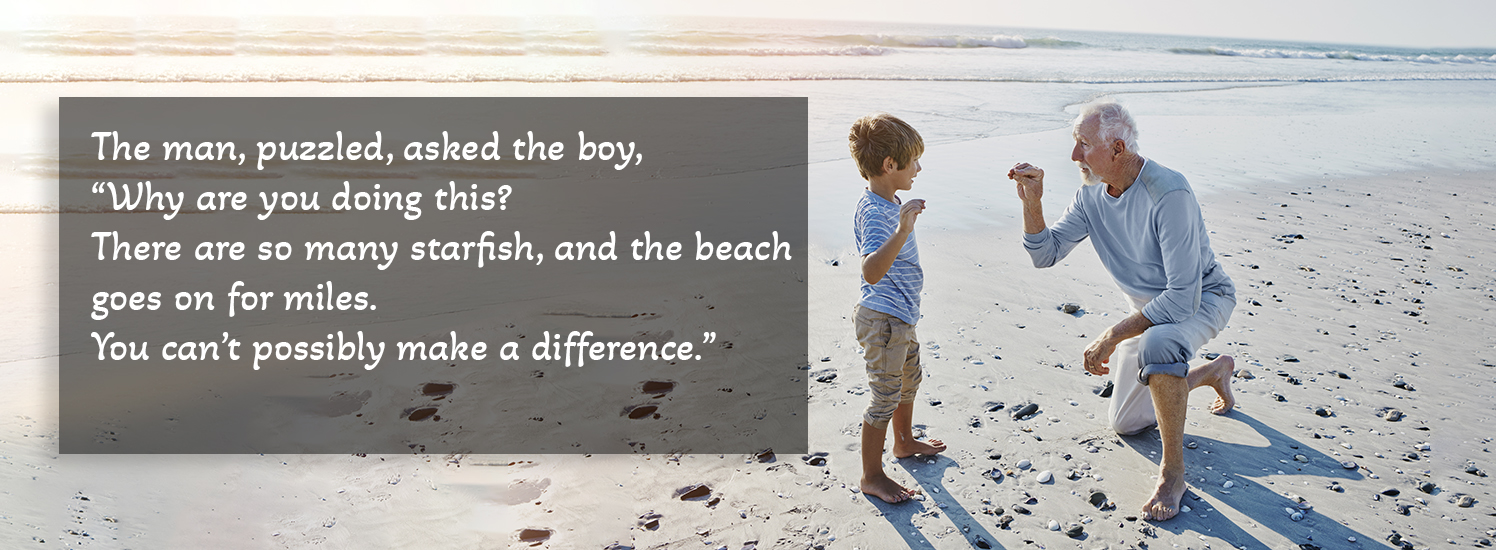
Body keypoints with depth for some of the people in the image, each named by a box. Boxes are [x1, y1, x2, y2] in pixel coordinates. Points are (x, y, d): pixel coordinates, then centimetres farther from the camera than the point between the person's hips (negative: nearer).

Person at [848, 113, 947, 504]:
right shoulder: (873, 214, -27)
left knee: (909, 379, 27)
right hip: (883, 320, -11)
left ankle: (904, 442, 49)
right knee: (885, 397, 0)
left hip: (900, 317, 11)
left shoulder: (890, 203, 7)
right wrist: (902, 231, -53)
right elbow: (871, 272, -44)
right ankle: (872, 476, 13)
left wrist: (906, 223, 36)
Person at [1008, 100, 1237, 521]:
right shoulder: (1092, 194, -9)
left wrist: (1112, 336, -35)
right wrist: (1031, 202, -21)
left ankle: (1173, 472, -23)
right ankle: (1215, 371, 39)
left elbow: (1183, 297, -35)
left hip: (1202, 299, -7)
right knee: (1125, 424, 16)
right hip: (1149, 311, 8)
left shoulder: (1169, 194, -33)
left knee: (1157, 343, -43)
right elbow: (1045, 254, -4)